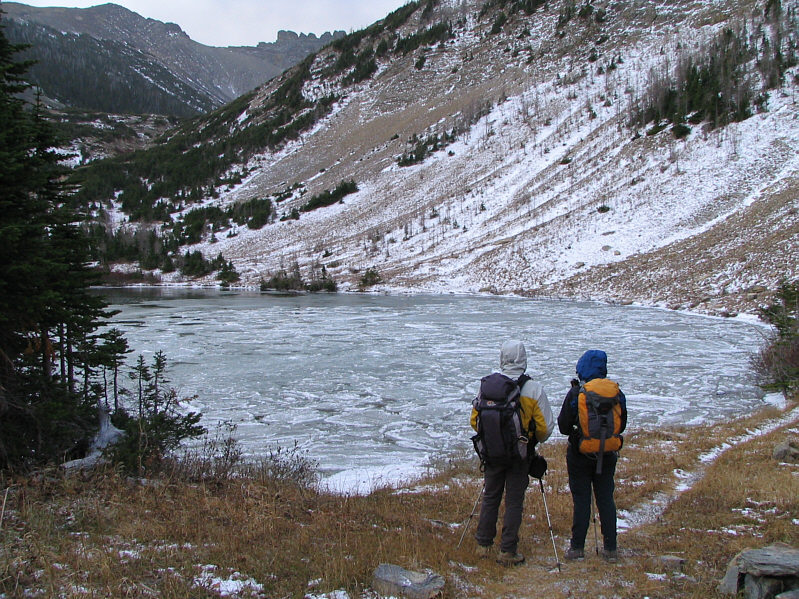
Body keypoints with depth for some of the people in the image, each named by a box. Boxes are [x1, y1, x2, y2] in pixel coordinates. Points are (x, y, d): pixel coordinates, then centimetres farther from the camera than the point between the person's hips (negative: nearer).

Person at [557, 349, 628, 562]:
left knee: (581, 500, 5)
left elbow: (563, 426, -9)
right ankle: (610, 548, 14)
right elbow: (622, 426, 8)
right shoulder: (617, 392, -3)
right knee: (606, 500, 11)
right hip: (607, 456, 3)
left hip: (580, 455, -3)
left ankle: (577, 547, 10)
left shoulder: (576, 393, -13)